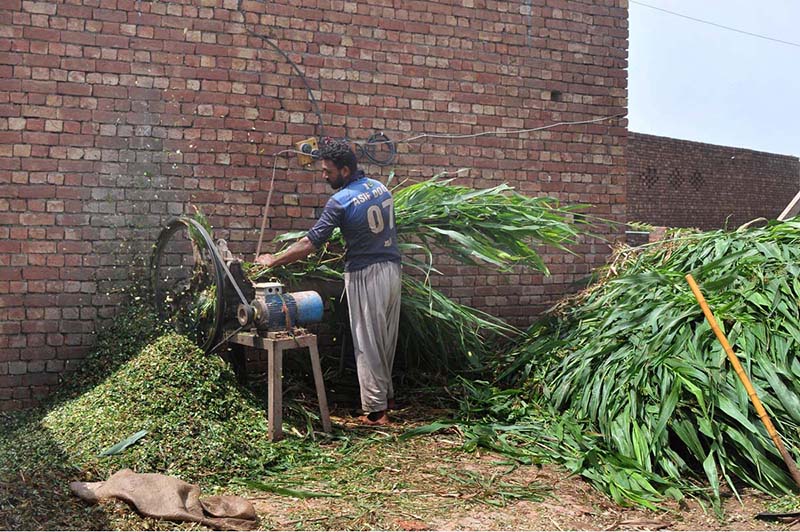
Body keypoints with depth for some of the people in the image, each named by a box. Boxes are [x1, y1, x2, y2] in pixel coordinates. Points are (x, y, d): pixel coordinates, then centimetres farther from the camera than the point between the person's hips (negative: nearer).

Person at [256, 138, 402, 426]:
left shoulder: (341, 201, -15)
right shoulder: (381, 188, 7)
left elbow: (309, 243, -14)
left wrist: (273, 261, -5)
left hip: (365, 276, -7)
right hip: (392, 269, 7)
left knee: (367, 344, 1)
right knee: (387, 338, 16)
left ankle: (375, 410, 4)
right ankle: (387, 394, 28)